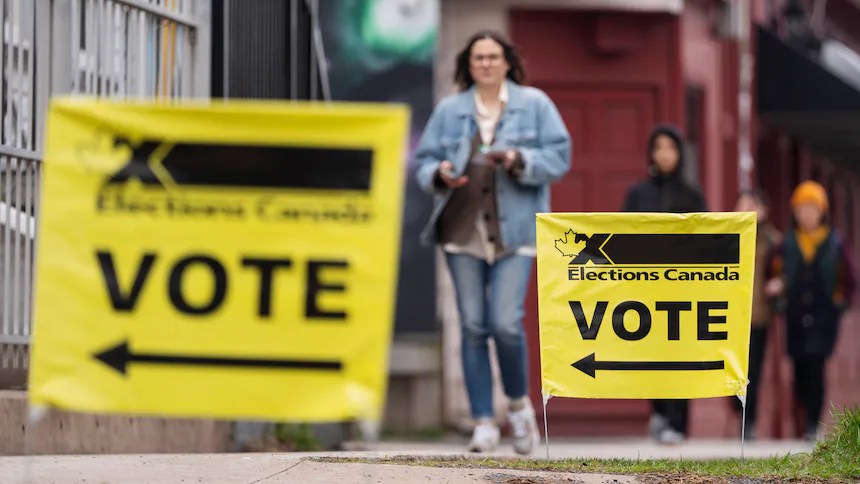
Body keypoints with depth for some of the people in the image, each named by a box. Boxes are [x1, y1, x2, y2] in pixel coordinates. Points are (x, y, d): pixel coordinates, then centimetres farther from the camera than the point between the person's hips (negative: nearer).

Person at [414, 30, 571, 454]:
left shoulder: (534, 104, 7)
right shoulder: (449, 110, 12)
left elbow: (559, 157, 1)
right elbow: (423, 161, 12)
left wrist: (520, 160, -16)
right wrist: (439, 174, -11)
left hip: (514, 232, -2)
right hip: (462, 230, 2)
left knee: (506, 323, -12)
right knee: (473, 326, 0)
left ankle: (519, 403, 14)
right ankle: (484, 422, 6)